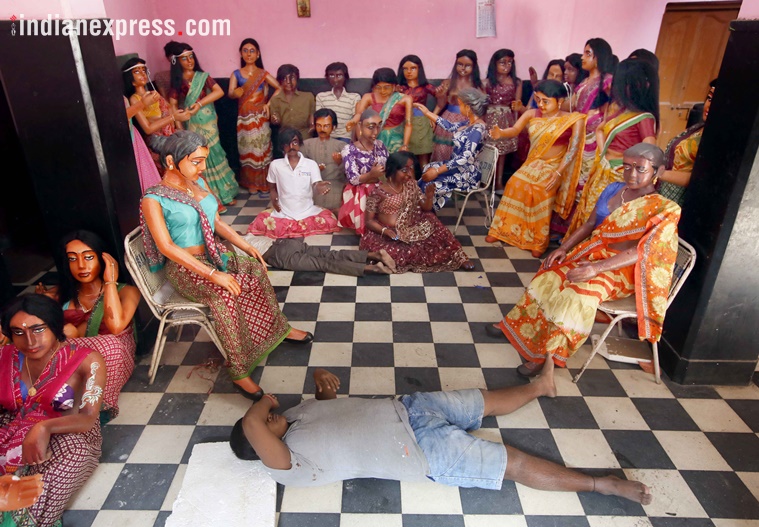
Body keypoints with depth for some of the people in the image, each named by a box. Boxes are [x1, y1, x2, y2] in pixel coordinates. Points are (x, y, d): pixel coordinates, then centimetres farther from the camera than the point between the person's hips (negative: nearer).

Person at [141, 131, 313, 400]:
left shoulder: (198, 183, 6)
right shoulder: (153, 199, -15)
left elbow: (216, 221, 12)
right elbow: (166, 246, -23)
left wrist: (247, 247, -1)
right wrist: (212, 274, -30)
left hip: (213, 255, 7)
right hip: (184, 268, -7)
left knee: (256, 269, -17)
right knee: (224, 292, -34)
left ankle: (278, 328, 5)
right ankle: (238, 371, -25)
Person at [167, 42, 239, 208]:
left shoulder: (203, 76, 2)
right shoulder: (176, 81, 4)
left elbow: (219, 92, -11)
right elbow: (173, 104, 1)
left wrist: (199, 104, -19)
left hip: (207, 124, -1)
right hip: (190, 126, 1)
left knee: (213, 155, 2)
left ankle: (225, 193, 13)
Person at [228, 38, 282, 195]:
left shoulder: (264, 74, 5)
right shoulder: (236, 74, 5)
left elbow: (280, 88, 3)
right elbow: (230, 93, -5)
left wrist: (269, 104, -8)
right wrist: (236, 93, -29)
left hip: (260, 118, -1)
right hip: (244, 119, 1)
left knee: (261, 150, 1)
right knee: (247, 151, 4)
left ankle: (263, 183, 9)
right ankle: (251, 184, 12)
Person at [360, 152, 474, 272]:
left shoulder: (411, 184, 1)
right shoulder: (378, 192, -14)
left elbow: (426, 208, 7)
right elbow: (369, 221, -10)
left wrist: (429, 196, -16)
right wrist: (385, 230, -27)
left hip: (409, 229, 6)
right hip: (387, 234, -6)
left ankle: (457, 256, -1)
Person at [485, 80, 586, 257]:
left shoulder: (573, 120, -11)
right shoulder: (531, 114, -2)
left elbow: (573, 148, -16)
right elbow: (515, 130, -13)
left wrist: (558, 173, -27)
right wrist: (500, 132, -36)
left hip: (553, 166, -4)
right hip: (532, 163, 4)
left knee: (540, 190, -27)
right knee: (515, 184, -19)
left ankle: (539, 241, -15)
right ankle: (502, 229, -3)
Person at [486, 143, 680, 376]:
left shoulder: (665, 210, -14)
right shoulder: (614, 189, 4)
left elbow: (642, 251, -22)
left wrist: (596, 268, -31)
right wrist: (563, 248, -5)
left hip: (622, 268, -6)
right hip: (592, 253, 7)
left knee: (579, 294, -30)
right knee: (549, 277, -12)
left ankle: (547, 354, -17)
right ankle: (517, 324, 6)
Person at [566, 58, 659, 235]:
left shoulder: (644, 118, -19)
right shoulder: (616, 106, 4)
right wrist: (602, 153, 0)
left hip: (618, 176, -8)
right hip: (602, 170, 8)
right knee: (588, 213, 19)